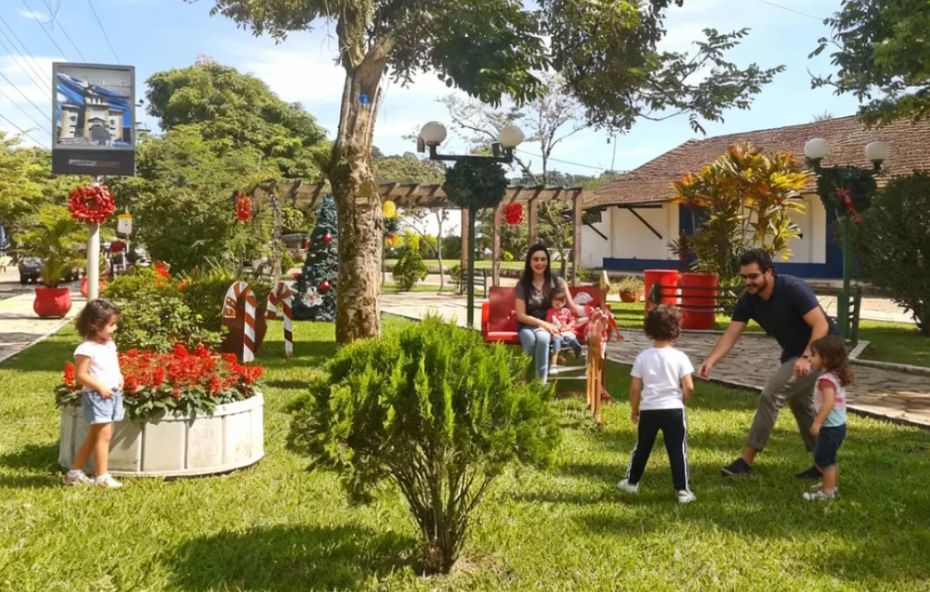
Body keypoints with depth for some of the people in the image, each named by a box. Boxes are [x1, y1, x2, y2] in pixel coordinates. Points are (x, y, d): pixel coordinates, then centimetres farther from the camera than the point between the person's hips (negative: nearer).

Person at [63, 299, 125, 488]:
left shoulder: (110, 344, 9)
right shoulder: (87, 348, -17)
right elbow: (80, 375, -17)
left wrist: (120, 377, 3)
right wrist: (100, 387, -21)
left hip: (113, 394, 9)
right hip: (96, 396, -9)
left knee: (94, 436, 15)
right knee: (104, 434, -9)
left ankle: (75, 473, 25)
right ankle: (102, 477, -1)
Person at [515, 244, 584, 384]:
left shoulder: (557, 282, 3)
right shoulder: (522, 285, -1)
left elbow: (572, 306, 0)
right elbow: (521, 315, -5)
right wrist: (543, 324, -17)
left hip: (549, 325, 0)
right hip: (528, 325, 0)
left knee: (542, 338, -37)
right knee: (530, 340, -37)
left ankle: (542, 383, -32)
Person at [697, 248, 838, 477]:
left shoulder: (793, 289, -28)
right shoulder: (749, 300, -9)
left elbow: (821, 325, -29)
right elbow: (730, 335, -15)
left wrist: (806, 357, -41)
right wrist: (710, 361, -31)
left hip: (817, 350, -9)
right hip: (793, 352, 9)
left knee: (771, 394, -17)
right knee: (799, 402, 20)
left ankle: (747, 459, -11)